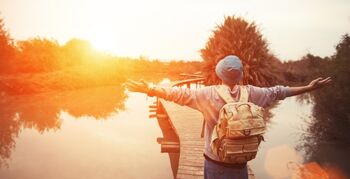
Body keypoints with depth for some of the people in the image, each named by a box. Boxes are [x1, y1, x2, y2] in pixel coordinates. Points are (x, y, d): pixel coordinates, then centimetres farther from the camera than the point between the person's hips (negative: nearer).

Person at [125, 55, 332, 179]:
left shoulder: (208, 94, -15)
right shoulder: (251, 93, -8)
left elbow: (179, 93, -15)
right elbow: (277, 92, 3)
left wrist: (148, 89, -8)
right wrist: (309, 87, 16)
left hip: (215, 161, -2)